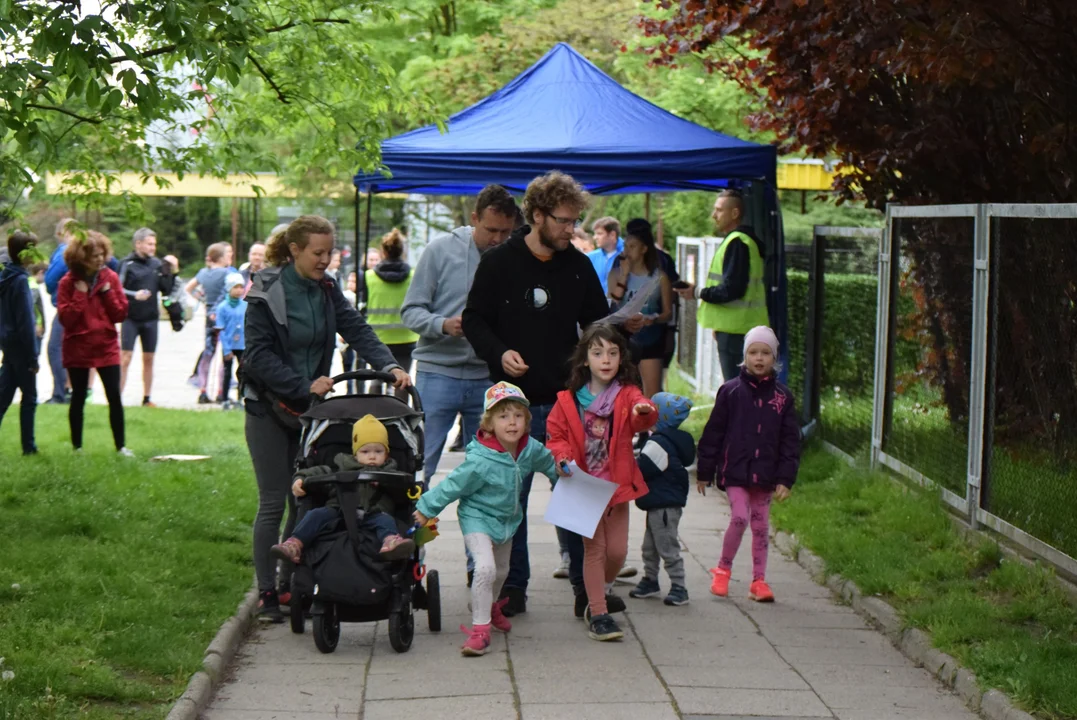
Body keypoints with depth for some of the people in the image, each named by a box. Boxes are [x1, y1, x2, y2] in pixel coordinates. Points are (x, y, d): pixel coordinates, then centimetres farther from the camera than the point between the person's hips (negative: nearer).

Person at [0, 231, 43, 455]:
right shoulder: (20, 280, -18)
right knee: (29, 397, 3)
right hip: (20, 346, -8)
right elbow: (25, 322, -19)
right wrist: (33, 356, -14)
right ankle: (28, 446, 8)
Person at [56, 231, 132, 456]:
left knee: (114, 396, -3)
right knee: (78, 398, 6)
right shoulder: (68, 283, -6)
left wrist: (107, 291, -11)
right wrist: (79, 294, -17)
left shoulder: (110, 278, 1)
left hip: (107, 347, 2)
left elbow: (121, 314, -1)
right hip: (78, 348, -2)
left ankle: (121, 445, 4)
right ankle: (77, 446, 16)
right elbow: (66, 319, -13)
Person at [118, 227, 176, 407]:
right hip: (131, 318, -5)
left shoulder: (157, 264, 6)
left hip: (151, 319, 5)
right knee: (125, 358, -6)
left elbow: (166, 291, 7)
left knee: (148, 359, 10)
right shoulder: (127, 264, -7)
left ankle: (146, 399, 18)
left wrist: (173, 273, -5)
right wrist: (134, 295, -25)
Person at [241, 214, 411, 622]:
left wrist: (389, 365, -21)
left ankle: (291, 584, 19)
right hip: (269, 409, -5)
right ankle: (266, 593, 5)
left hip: (309, 407, 5)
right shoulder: (267, 293, -14)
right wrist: (304, 386, -23)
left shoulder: (326, 290, 4)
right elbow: (258, 355, -18)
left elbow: (356, 330, -5)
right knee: (273, 504, -3)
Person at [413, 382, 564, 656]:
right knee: (486, 567, -25)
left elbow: (548, 463, 12)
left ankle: (489, 606, 55)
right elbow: (452, 486, -20)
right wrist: (426, 508, -12)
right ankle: (480, 628, -15)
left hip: (507, 518, 7)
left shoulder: (530, 450, -13)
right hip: (478, 518, -7)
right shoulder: (480, 461, -32)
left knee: (501, 570, 24)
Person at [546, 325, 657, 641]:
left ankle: (598, 595, 31)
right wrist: (562, 457, -14)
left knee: (617, 550, 5)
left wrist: (645, 411, -45)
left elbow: (641, 419, -21)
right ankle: (598, 614, 6)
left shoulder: (626, 395, -1)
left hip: (617, 485, 1)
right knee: (594, 549, -1)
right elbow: (555, 436, 6)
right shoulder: (568, 401, 0)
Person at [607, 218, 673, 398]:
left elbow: (668, 312, 1)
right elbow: (612, 305, -10)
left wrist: (654, 320, -21)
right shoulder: (616, 274, 4)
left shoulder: (659, 277, 0)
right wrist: (624, 276, -12)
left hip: (650, 340, -1)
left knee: (652, 395, -2)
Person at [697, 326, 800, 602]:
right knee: (739, 518, -15)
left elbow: (790, 441, 5)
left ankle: (758, 580, 18)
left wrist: (786, 479, -2)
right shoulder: (731, 391, -2)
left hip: (764, 474, 3)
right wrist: (704, 472, 2)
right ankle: (723, 569, 6)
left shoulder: (782, 396, 3)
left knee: (761, 525, 9)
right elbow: (713, 433, 1)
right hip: (734, 470, -3)